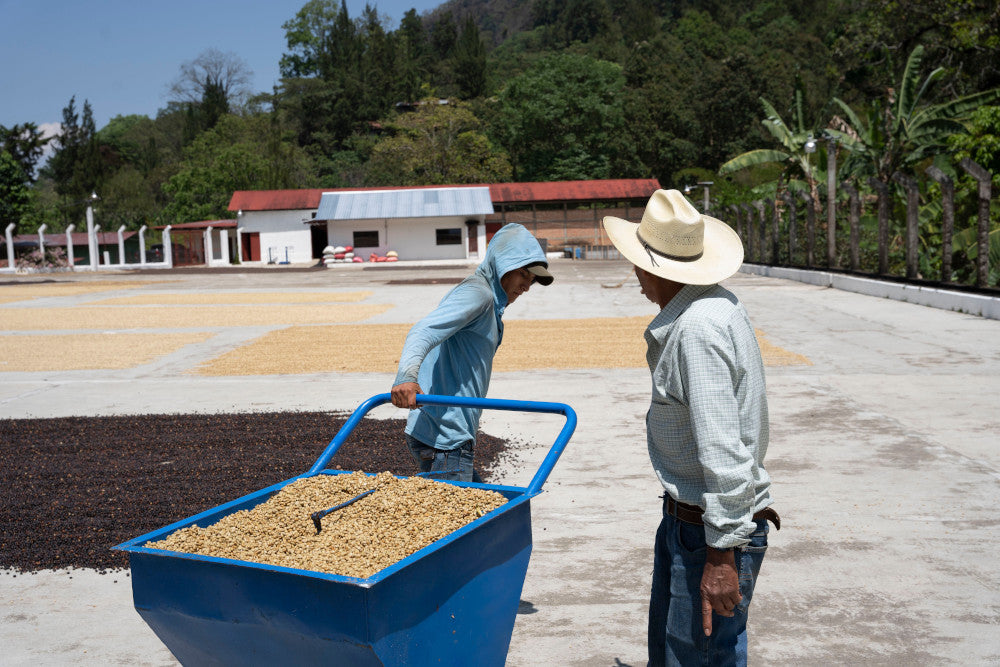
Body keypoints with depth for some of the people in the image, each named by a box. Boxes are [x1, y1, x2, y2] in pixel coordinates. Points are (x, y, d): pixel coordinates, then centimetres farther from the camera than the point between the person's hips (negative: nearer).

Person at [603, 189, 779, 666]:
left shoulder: (699, 327, -26)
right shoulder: (714, 303, 7)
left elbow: (722, 449, -28)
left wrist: (723, 551, -25)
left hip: (712, 527, -10)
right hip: (684, 516, 10)